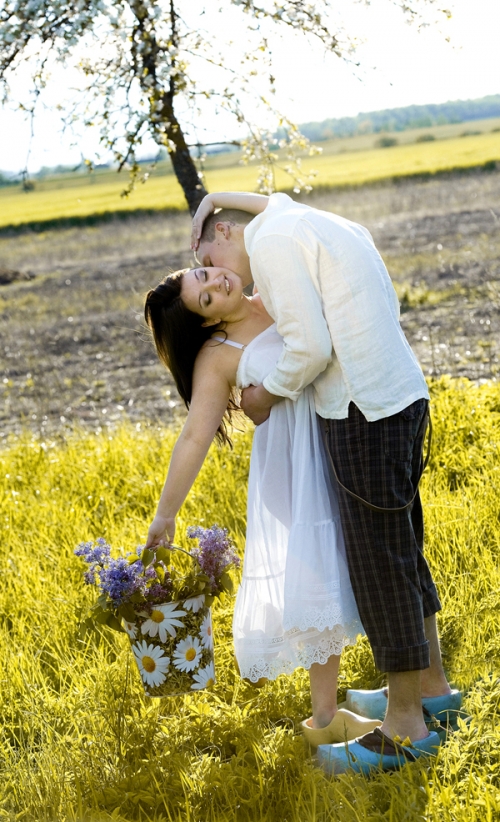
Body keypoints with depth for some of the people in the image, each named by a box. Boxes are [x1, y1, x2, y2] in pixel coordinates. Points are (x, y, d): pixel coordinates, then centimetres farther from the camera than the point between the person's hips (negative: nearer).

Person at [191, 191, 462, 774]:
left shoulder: (271, 239, -10)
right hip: (403, 396, 10)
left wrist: (269, 393, -1)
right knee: (403, 548, 20)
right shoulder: (329, 226, 19)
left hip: (365, 413, -10)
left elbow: (311, 345, -17)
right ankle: (431, 685, 35)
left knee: (379, 562, -1)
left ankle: (405, 726, 10)